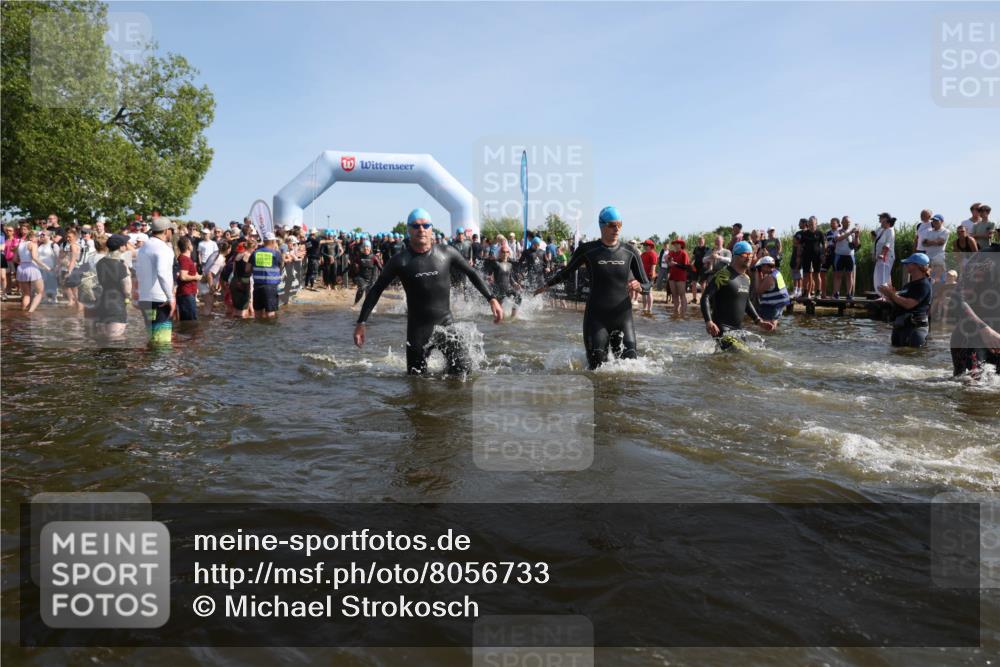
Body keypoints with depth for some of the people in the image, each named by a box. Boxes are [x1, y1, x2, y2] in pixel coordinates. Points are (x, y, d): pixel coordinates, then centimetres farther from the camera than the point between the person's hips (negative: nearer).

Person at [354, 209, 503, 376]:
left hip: (445, 324, 1)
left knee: (464, 371, -4)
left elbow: (471, 273, 8)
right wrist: (361, 322, -5)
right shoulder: (401, 261, -7)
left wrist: (491, 299, 0)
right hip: (418, 329, -1)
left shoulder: (446, 253, -3)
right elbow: (376, 290, 0)